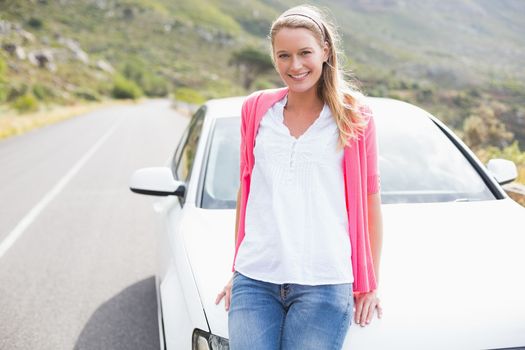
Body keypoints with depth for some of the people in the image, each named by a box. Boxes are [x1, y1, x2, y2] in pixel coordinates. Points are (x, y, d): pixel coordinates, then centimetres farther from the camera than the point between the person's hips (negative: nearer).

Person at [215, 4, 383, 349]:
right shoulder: (256, 109, 9)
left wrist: (370, 284, 4)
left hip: (324, 285, -2)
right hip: (254, 281, 3)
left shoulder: (355, 117, 1)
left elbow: (370, 202, 4)